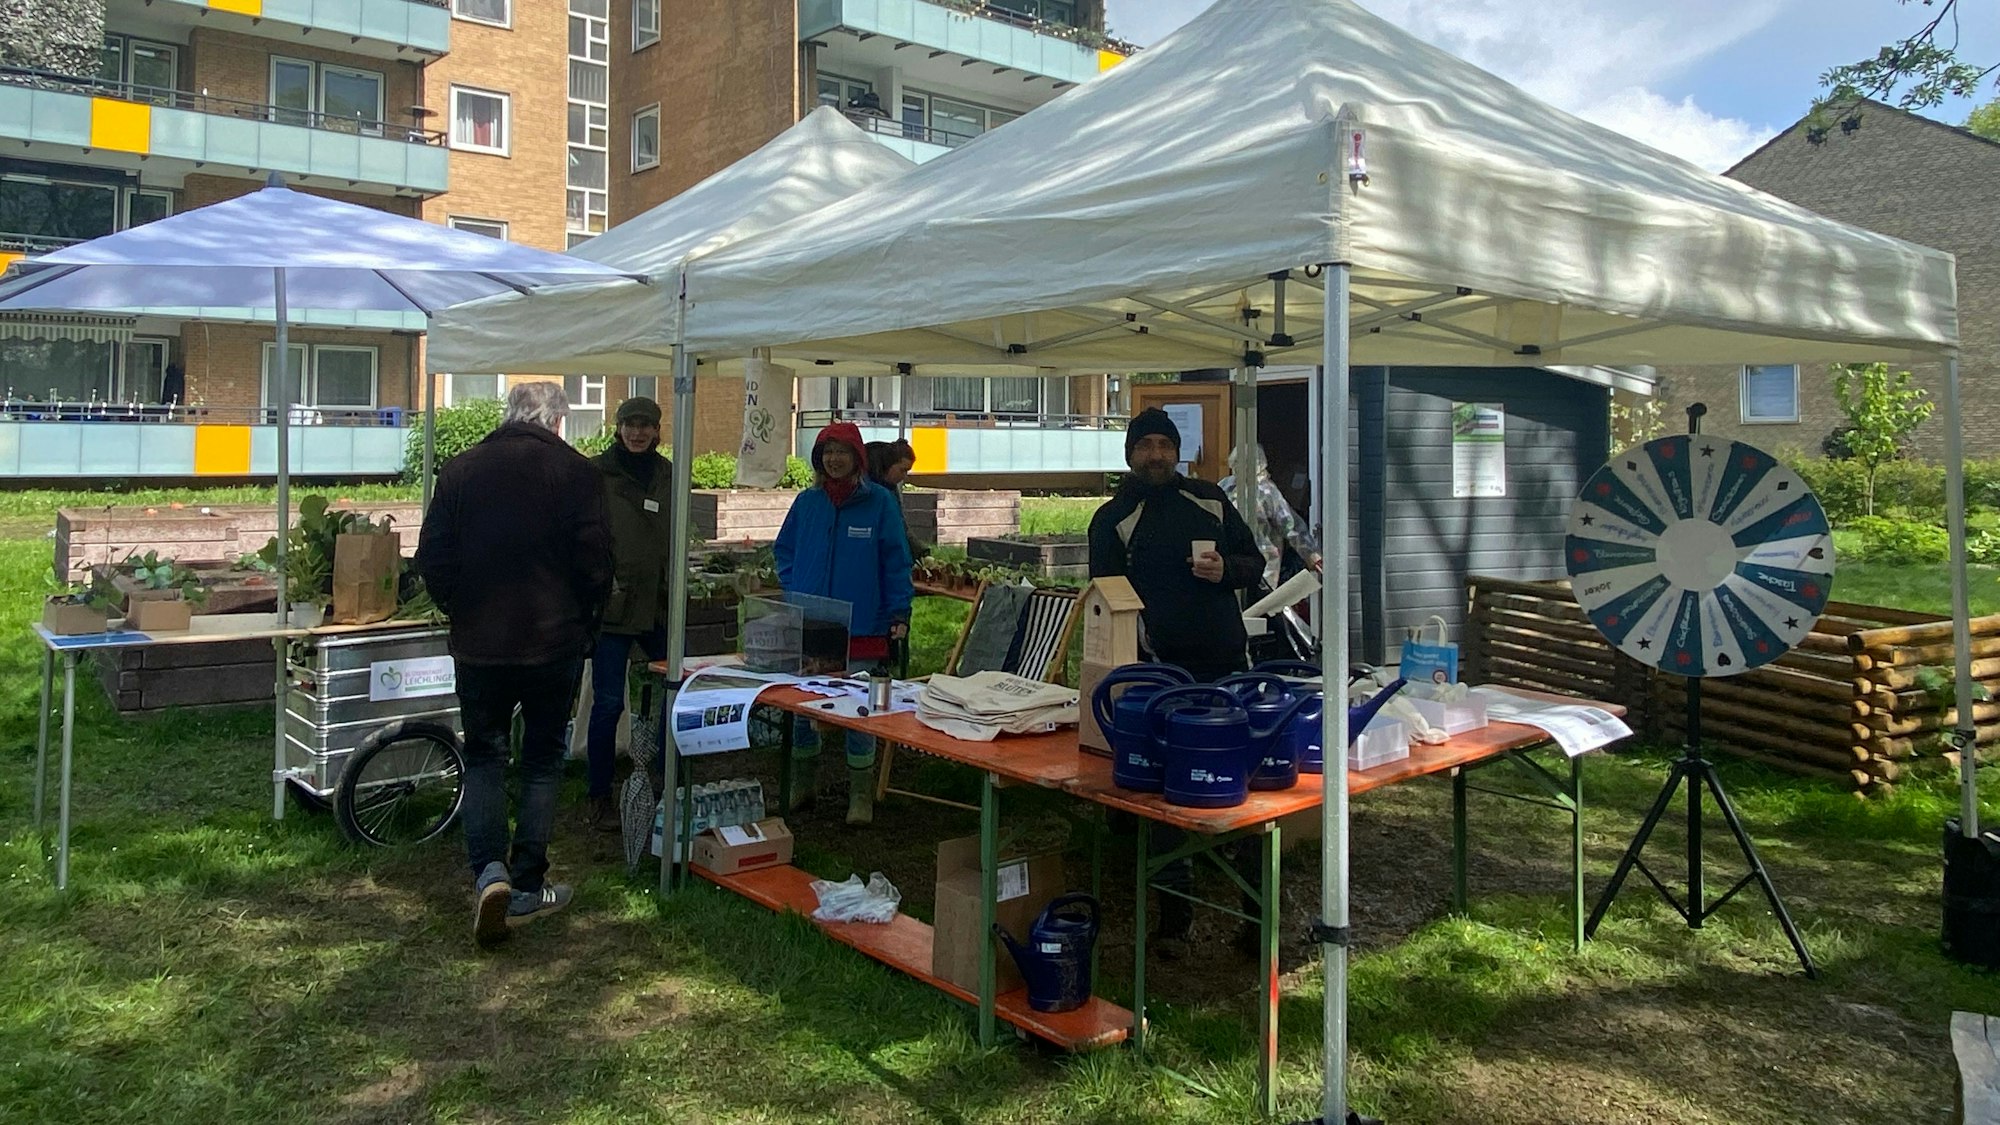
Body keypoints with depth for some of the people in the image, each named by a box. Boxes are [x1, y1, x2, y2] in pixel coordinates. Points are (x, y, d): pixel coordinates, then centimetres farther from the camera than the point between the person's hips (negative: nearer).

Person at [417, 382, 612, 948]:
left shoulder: (460, 470, 1)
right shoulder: (576, 472, -7)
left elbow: (431, 560, 1)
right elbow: (596, 563, -9)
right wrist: (585, 623, 8)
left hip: (478, 642, 2)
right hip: (555, 642, -1)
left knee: (483, 756, 13)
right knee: (543, 760, 11)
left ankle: (489, 869, -5)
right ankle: (527, 888, 14)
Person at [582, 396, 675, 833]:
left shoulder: (668, 474, 11)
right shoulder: (596, 473, -4)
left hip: (658, 604, 5)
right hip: (613, 605, -5)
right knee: (609, 702, -2)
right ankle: (599, 797, 13)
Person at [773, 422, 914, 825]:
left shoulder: (879, 501, -2)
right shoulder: (807, 502, 7)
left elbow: (896, 560, -2)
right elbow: (783, 550, 17)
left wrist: (899, 612, -7)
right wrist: (793, 591, 3)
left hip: (861, 628, -3)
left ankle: (861, 795, 15)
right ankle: (801, 784, 28)